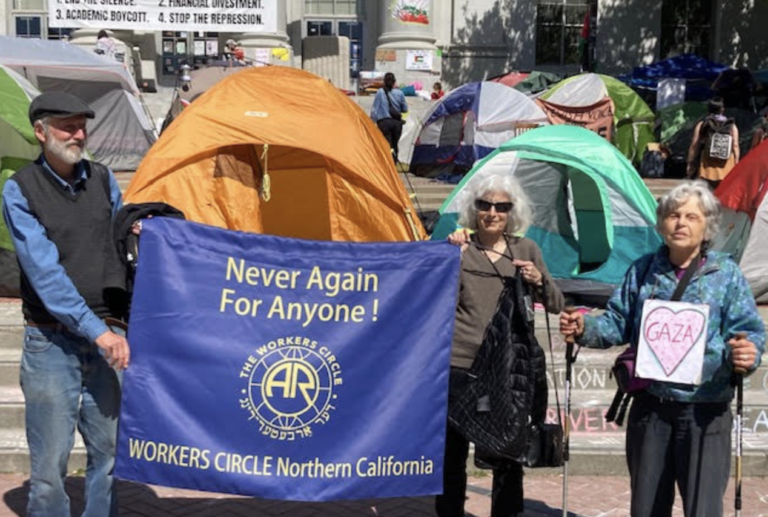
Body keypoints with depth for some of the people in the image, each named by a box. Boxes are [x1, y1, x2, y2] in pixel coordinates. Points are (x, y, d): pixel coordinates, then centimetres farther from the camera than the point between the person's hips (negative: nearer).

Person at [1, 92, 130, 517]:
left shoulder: (102, 180, 7)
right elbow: (45, 273, -15)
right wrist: (96, 331, -20)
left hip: (107, 336, 4)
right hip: (52, 343, -4)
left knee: (108, 453, 11)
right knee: (49, 465, 1)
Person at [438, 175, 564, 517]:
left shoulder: (526, 250, 7)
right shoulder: (460, 247, 0)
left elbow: (556, 306, 9)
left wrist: (539, 280, -10)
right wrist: (453, 257, -18)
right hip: (461, 366, -1)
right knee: (453, 451, 8)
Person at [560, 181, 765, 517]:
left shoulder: (725, 273, -2)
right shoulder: (643, 271, 7)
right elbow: (618, 324, 13)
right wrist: (585, 329, -7)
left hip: (705, 410, -3)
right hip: (650, 406, 4)